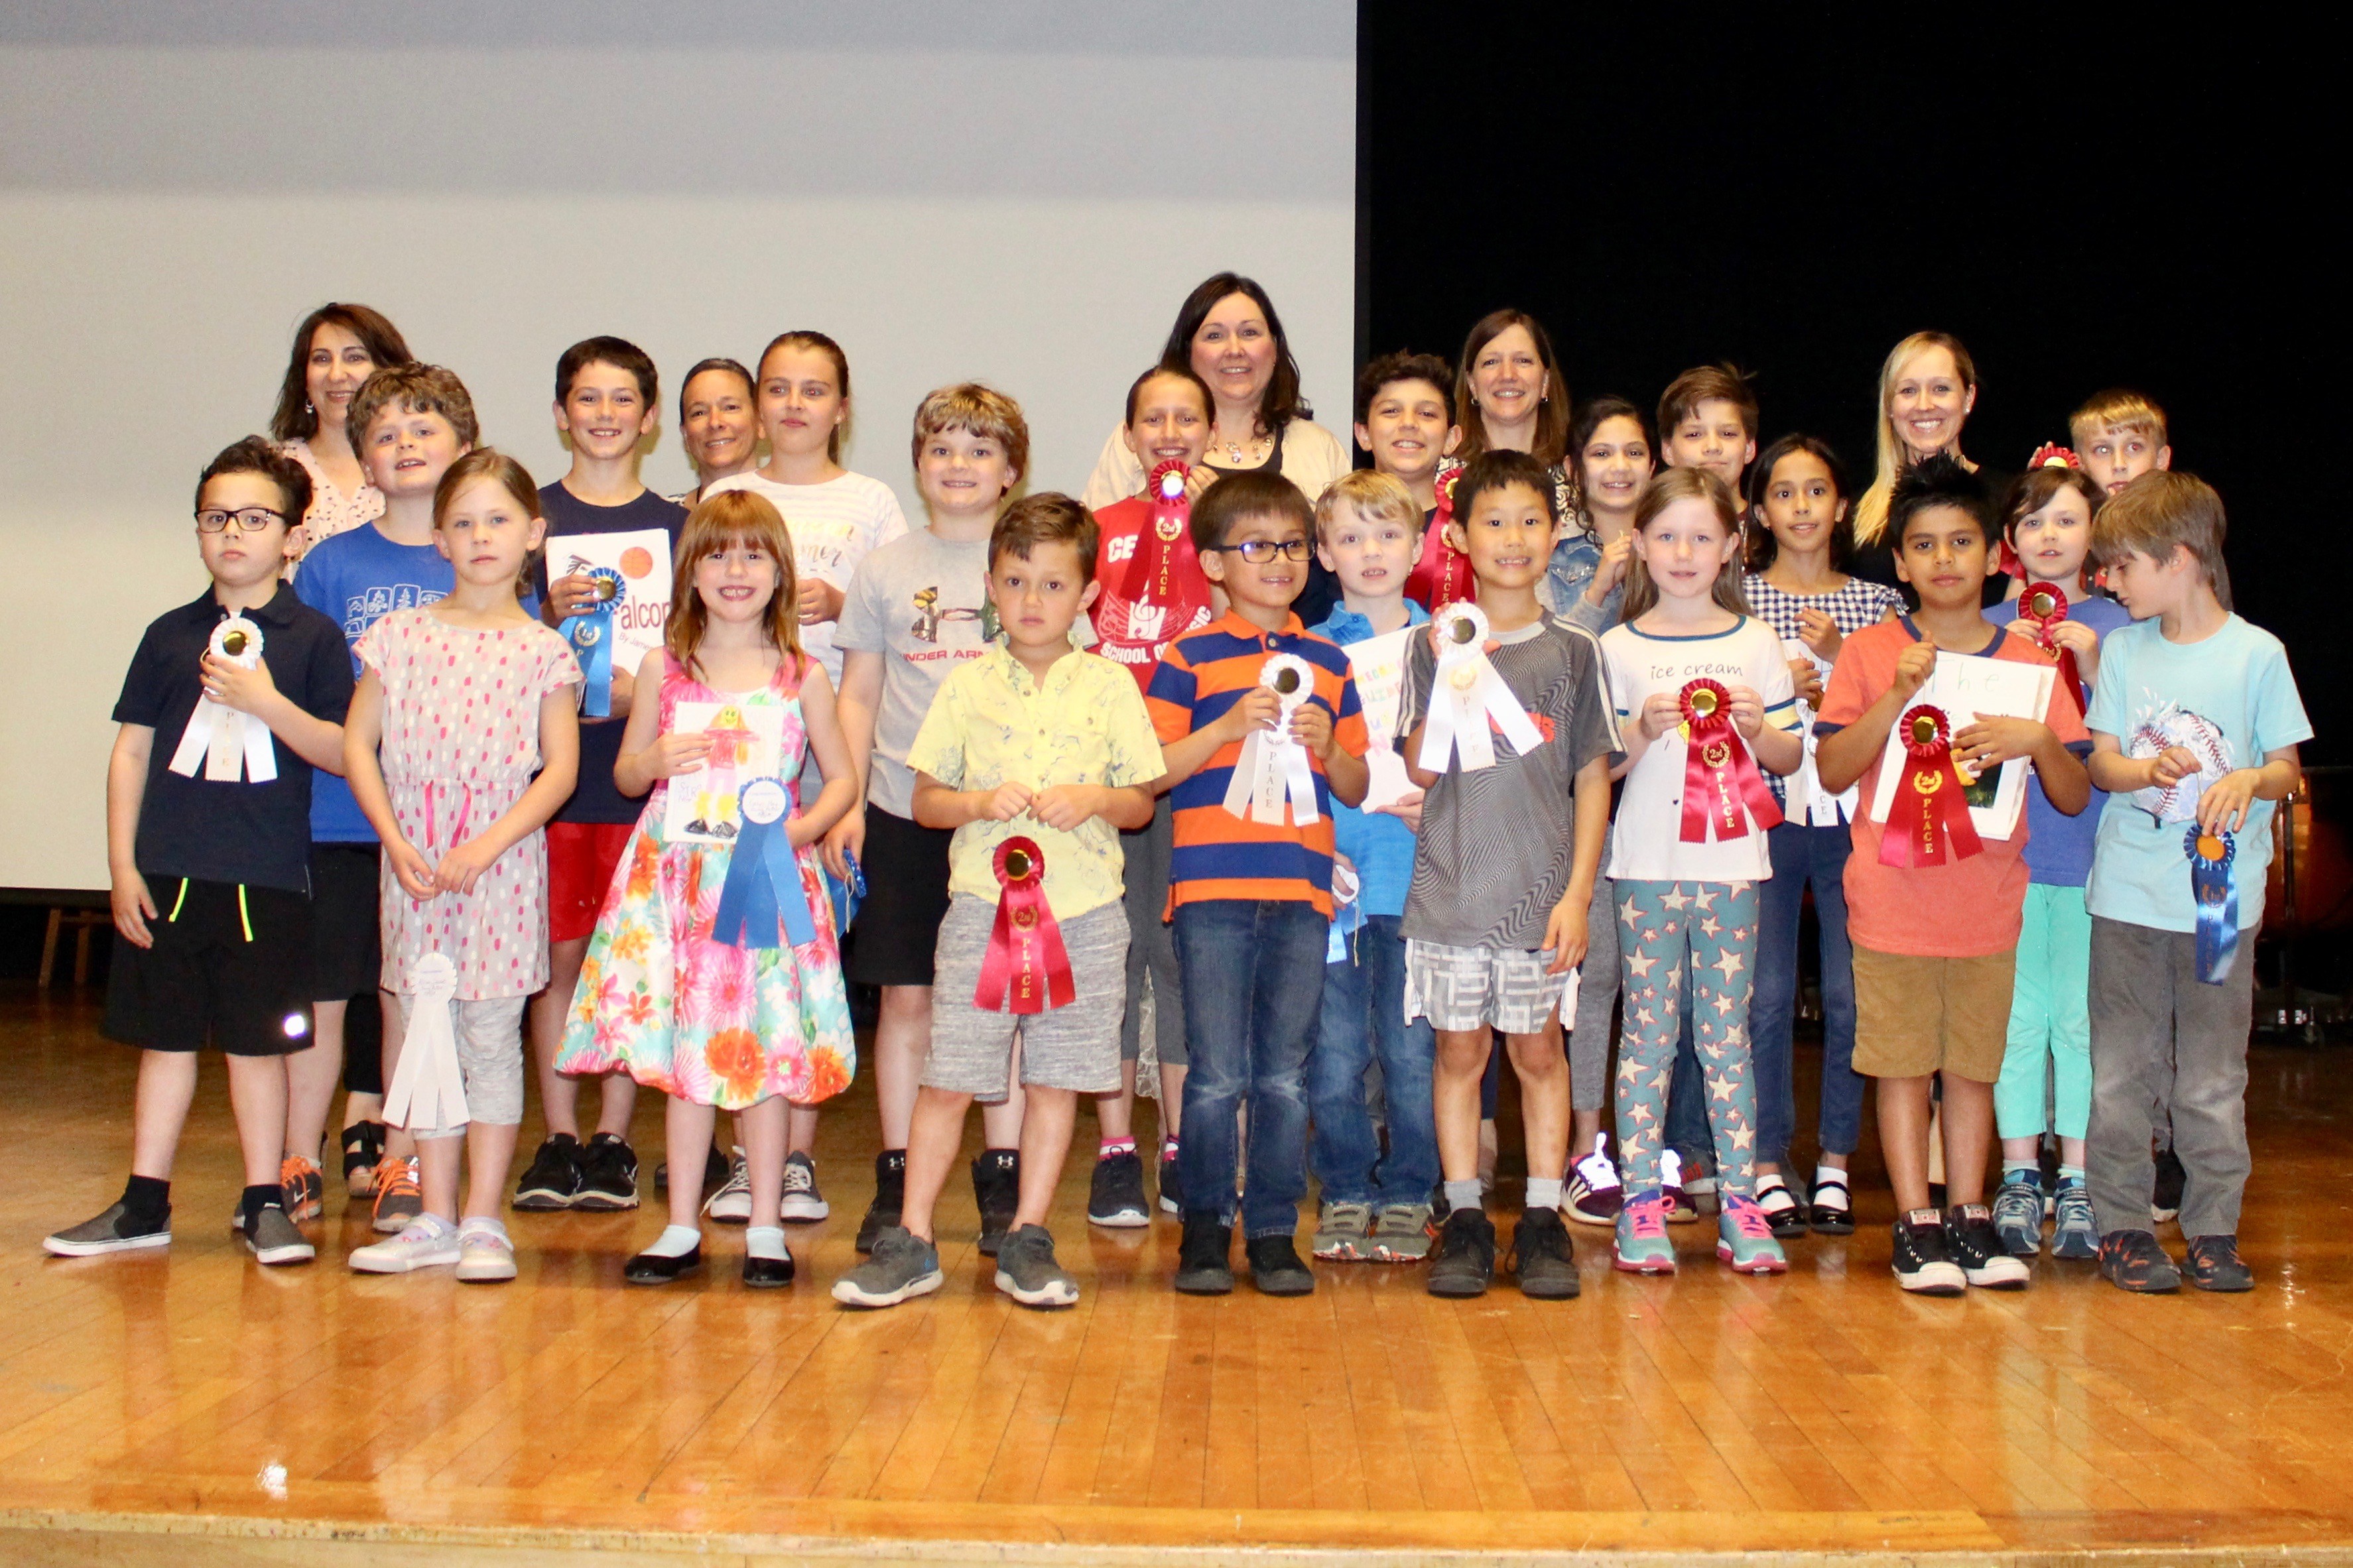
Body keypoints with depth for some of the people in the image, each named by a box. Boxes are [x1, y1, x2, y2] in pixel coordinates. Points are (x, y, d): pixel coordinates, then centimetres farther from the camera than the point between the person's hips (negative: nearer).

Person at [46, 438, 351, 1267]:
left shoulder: (312, 637, 0)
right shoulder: (169, 636, 7)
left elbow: (343, 753, -4)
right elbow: (131, 751, 8)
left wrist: (267, 702, -18)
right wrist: (122, 866, 3)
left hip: (266, 878, -2)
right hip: (167, 875, 3)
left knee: (257, 1040, 5)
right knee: (165, 1036, 9)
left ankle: (264, 1204, 16)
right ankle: (145, 1204, 19)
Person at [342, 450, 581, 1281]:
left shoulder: (542, 650, 1)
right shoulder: (401, 634, 6)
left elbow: (560, 768, -4)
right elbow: (358, 743, 5)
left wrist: (486, 846, -14)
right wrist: (395, 839, -7)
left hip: (502, 857, -2)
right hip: (412, 859, 2)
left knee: (491, 1037, 0)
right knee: (424, 1034, 7)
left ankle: (483, 1220, 8)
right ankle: (435, 1220, 15)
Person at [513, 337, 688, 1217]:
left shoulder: (675, 525, 8)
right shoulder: (532, 517, 6)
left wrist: (644, 691, -11)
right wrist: (551, 615, -15)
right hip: (552, 759, 0)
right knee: (560, 954, 3)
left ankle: (614, 1143, 11)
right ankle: (558, 1138, 13)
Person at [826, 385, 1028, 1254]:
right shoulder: (885, 568, 9)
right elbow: (858, 697, 10)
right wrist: (849, 801, 1)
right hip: (902, 810, 1)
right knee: (906, 999, 4)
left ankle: (1003, 1180, 11)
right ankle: (897, 1180, 13)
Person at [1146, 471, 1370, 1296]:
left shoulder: (1329, 664, 14)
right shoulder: (1190, 659, 3)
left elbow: (1356, 789, 16)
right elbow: (1152, 771, -3)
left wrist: (1326, 745, -4)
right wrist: (1230, 724, -12)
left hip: (1303, 893, 3)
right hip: (1214, 888, -3)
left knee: (1286, 1076, 6)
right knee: (1217, 1075, -1)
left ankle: (1274, 1233, 14)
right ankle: (1204, 1229, 12)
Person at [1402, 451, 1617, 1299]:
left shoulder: (1574, 651, 4)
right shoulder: (1435, 645, 4)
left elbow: (1593, 775, 3)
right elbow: (1420, 768, -2)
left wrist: (1578, 891, -4)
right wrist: (1451, 682, -16)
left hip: (1541, 892, 0)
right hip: (1450, 886, 0)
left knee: (1537, 1047, 5)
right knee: (1460, 1047, 5)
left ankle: (1543, 1220, 13)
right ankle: (1464, 1221, 13)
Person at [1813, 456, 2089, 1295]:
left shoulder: (2029, 660, 4)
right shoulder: (1869, 652, 0)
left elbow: (2076, 797, 3)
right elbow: (1831, 771, -7)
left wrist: (2039, 739, -17)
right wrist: (1897, 697, -17)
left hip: (1988, 901, 2)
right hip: (1893, 898, -2)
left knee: (1974, 1062, 9)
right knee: (1903, 1061, 3)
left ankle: (1969, 1213, 19)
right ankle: (1916, 1222, 12)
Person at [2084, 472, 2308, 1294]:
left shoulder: (2258, 654, -2)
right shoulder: (2123, 650, 7)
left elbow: (2289, 769, 3)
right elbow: (2101, 763, 5)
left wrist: (2252, 780, -19)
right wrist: (2148, 769, -16)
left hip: (2222, 895, -2)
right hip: (2128, 894, 2)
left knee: (2214, 1078, 4)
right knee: (2120, 1071, 5)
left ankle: (2214, 1231, 14)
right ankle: (2121, 1226, 13)